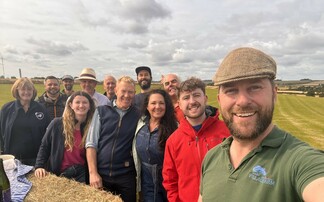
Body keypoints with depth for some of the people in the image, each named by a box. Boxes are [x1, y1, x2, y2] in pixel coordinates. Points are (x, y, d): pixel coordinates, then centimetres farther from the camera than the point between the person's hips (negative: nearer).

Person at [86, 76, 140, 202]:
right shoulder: (102, 111, 0)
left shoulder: (138, 115, 0)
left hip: (126, 177, 0)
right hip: (101, 175, 0)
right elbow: (91, 143, -2)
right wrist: (93, 172, -7)